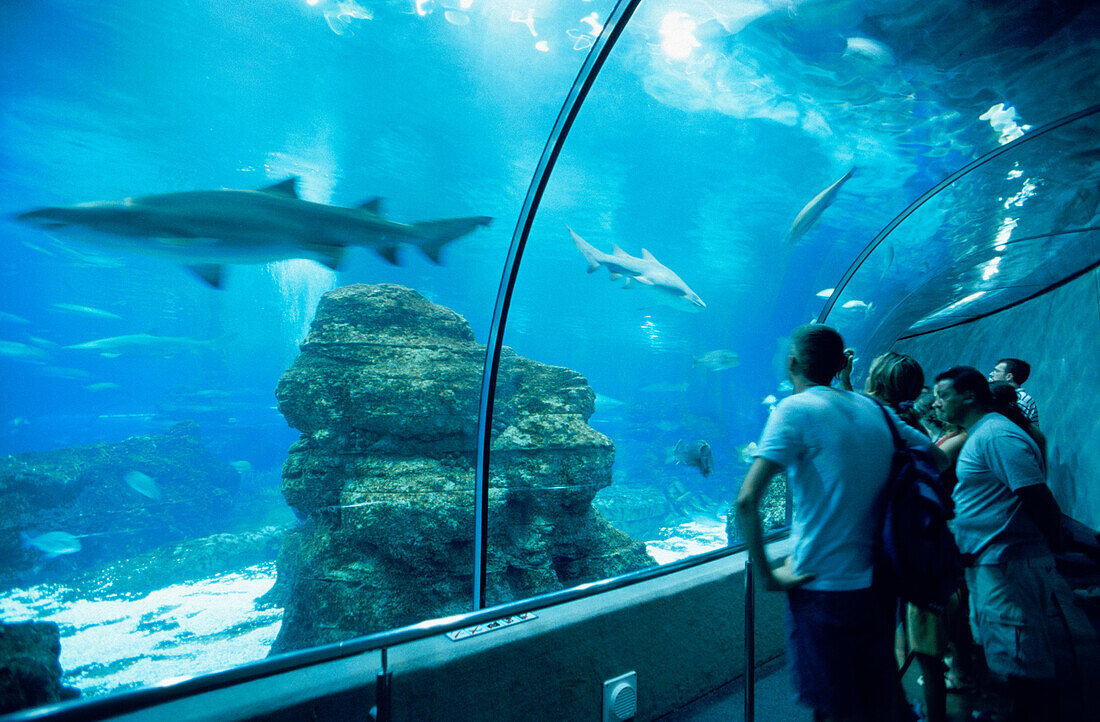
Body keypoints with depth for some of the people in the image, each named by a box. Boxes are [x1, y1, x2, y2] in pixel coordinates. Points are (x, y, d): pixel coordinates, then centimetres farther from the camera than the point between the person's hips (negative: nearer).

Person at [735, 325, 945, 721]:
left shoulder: (795, 410, -14)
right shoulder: (875, 410, 5)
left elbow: (746, 501, -25)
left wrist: (767, 575, -15)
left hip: (822, 587, -6)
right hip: (878, 584, 6)